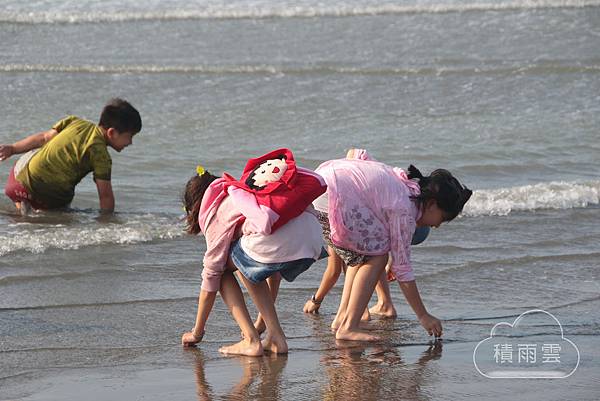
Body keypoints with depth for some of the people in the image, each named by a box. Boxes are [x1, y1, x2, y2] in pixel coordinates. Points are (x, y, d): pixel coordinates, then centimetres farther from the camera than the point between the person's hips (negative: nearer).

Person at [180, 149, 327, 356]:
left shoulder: (217, 212, 16)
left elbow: (211, 276, 18)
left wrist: (197, 332, 27)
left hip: (276, 243, -7)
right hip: (313, 245, 7)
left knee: (224, 268, 19)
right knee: (248, 267, 31)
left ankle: (251, 341, 8)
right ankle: (275, 337, 20)